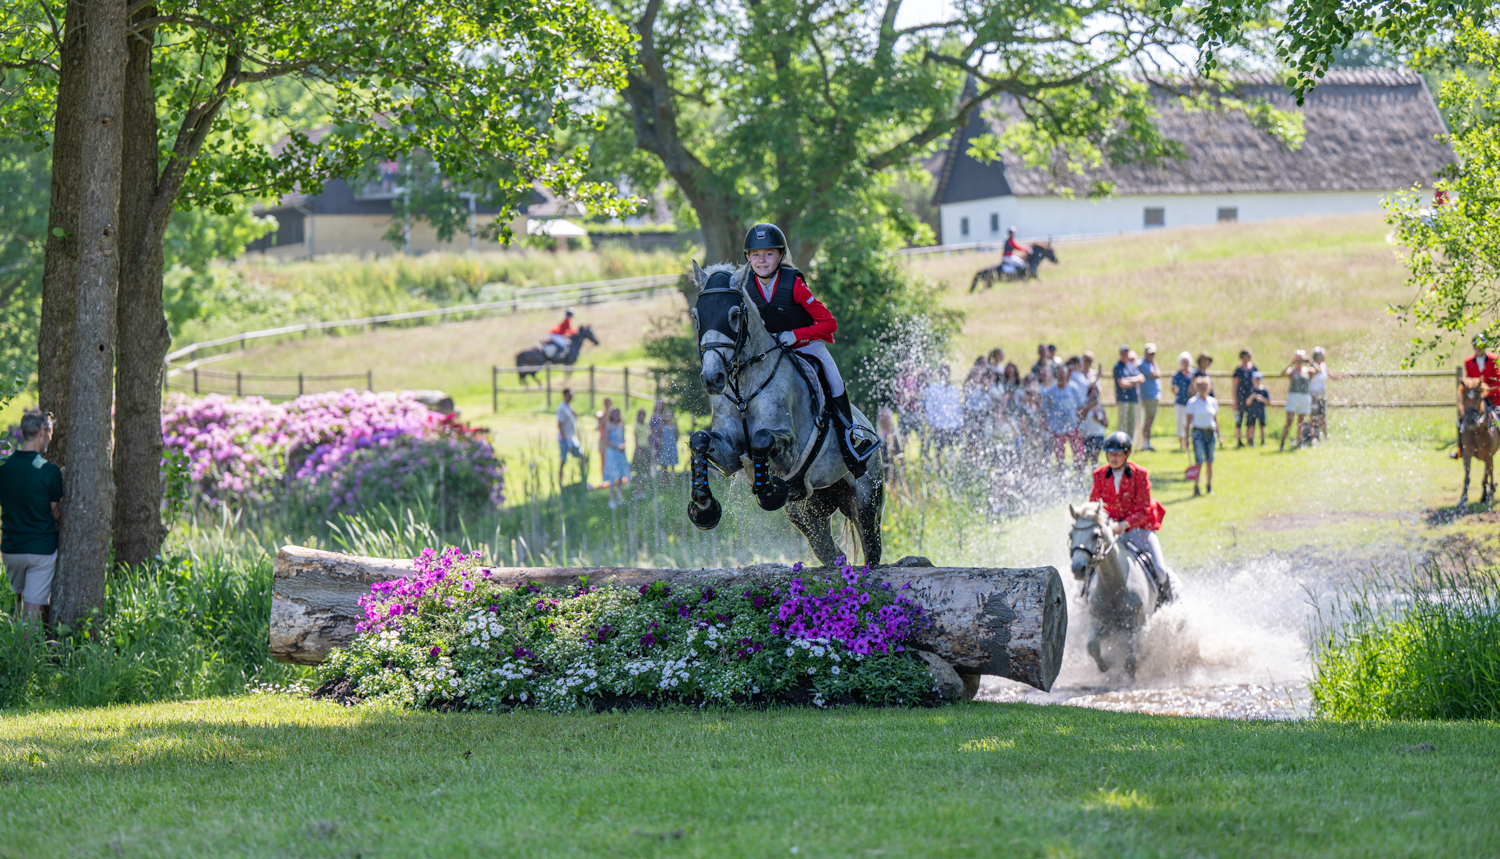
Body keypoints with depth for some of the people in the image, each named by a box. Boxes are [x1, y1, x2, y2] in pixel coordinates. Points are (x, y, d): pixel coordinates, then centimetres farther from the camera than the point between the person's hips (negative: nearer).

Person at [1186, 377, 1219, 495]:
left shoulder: (1213, 402, 9)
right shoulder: (1192, 402, -4)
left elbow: (1216, 419, 15)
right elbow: (1189, 420, -4)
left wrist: (1219, 435, 12)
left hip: (1211, 432, 4)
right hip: (1198, 433, -4)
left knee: (1210, 461, 7)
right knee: (1199, 461, -10)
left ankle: (1210, 487, 17)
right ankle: (1196, 487, -6)